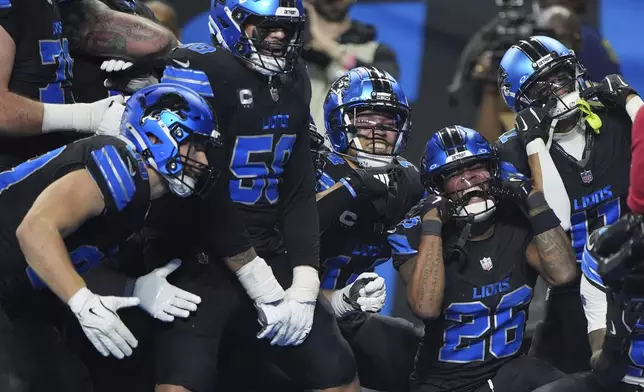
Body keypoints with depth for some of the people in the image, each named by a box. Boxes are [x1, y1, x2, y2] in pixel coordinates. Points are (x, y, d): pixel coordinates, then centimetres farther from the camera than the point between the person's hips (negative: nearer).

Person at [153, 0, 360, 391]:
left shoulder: (294, 81, 9)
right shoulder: (199, 72, -13)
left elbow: (300, 193, 9)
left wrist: (305, 283, -4)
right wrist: (259, 285, -18)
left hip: (273, 254, 7)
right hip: (205, 259, -7)